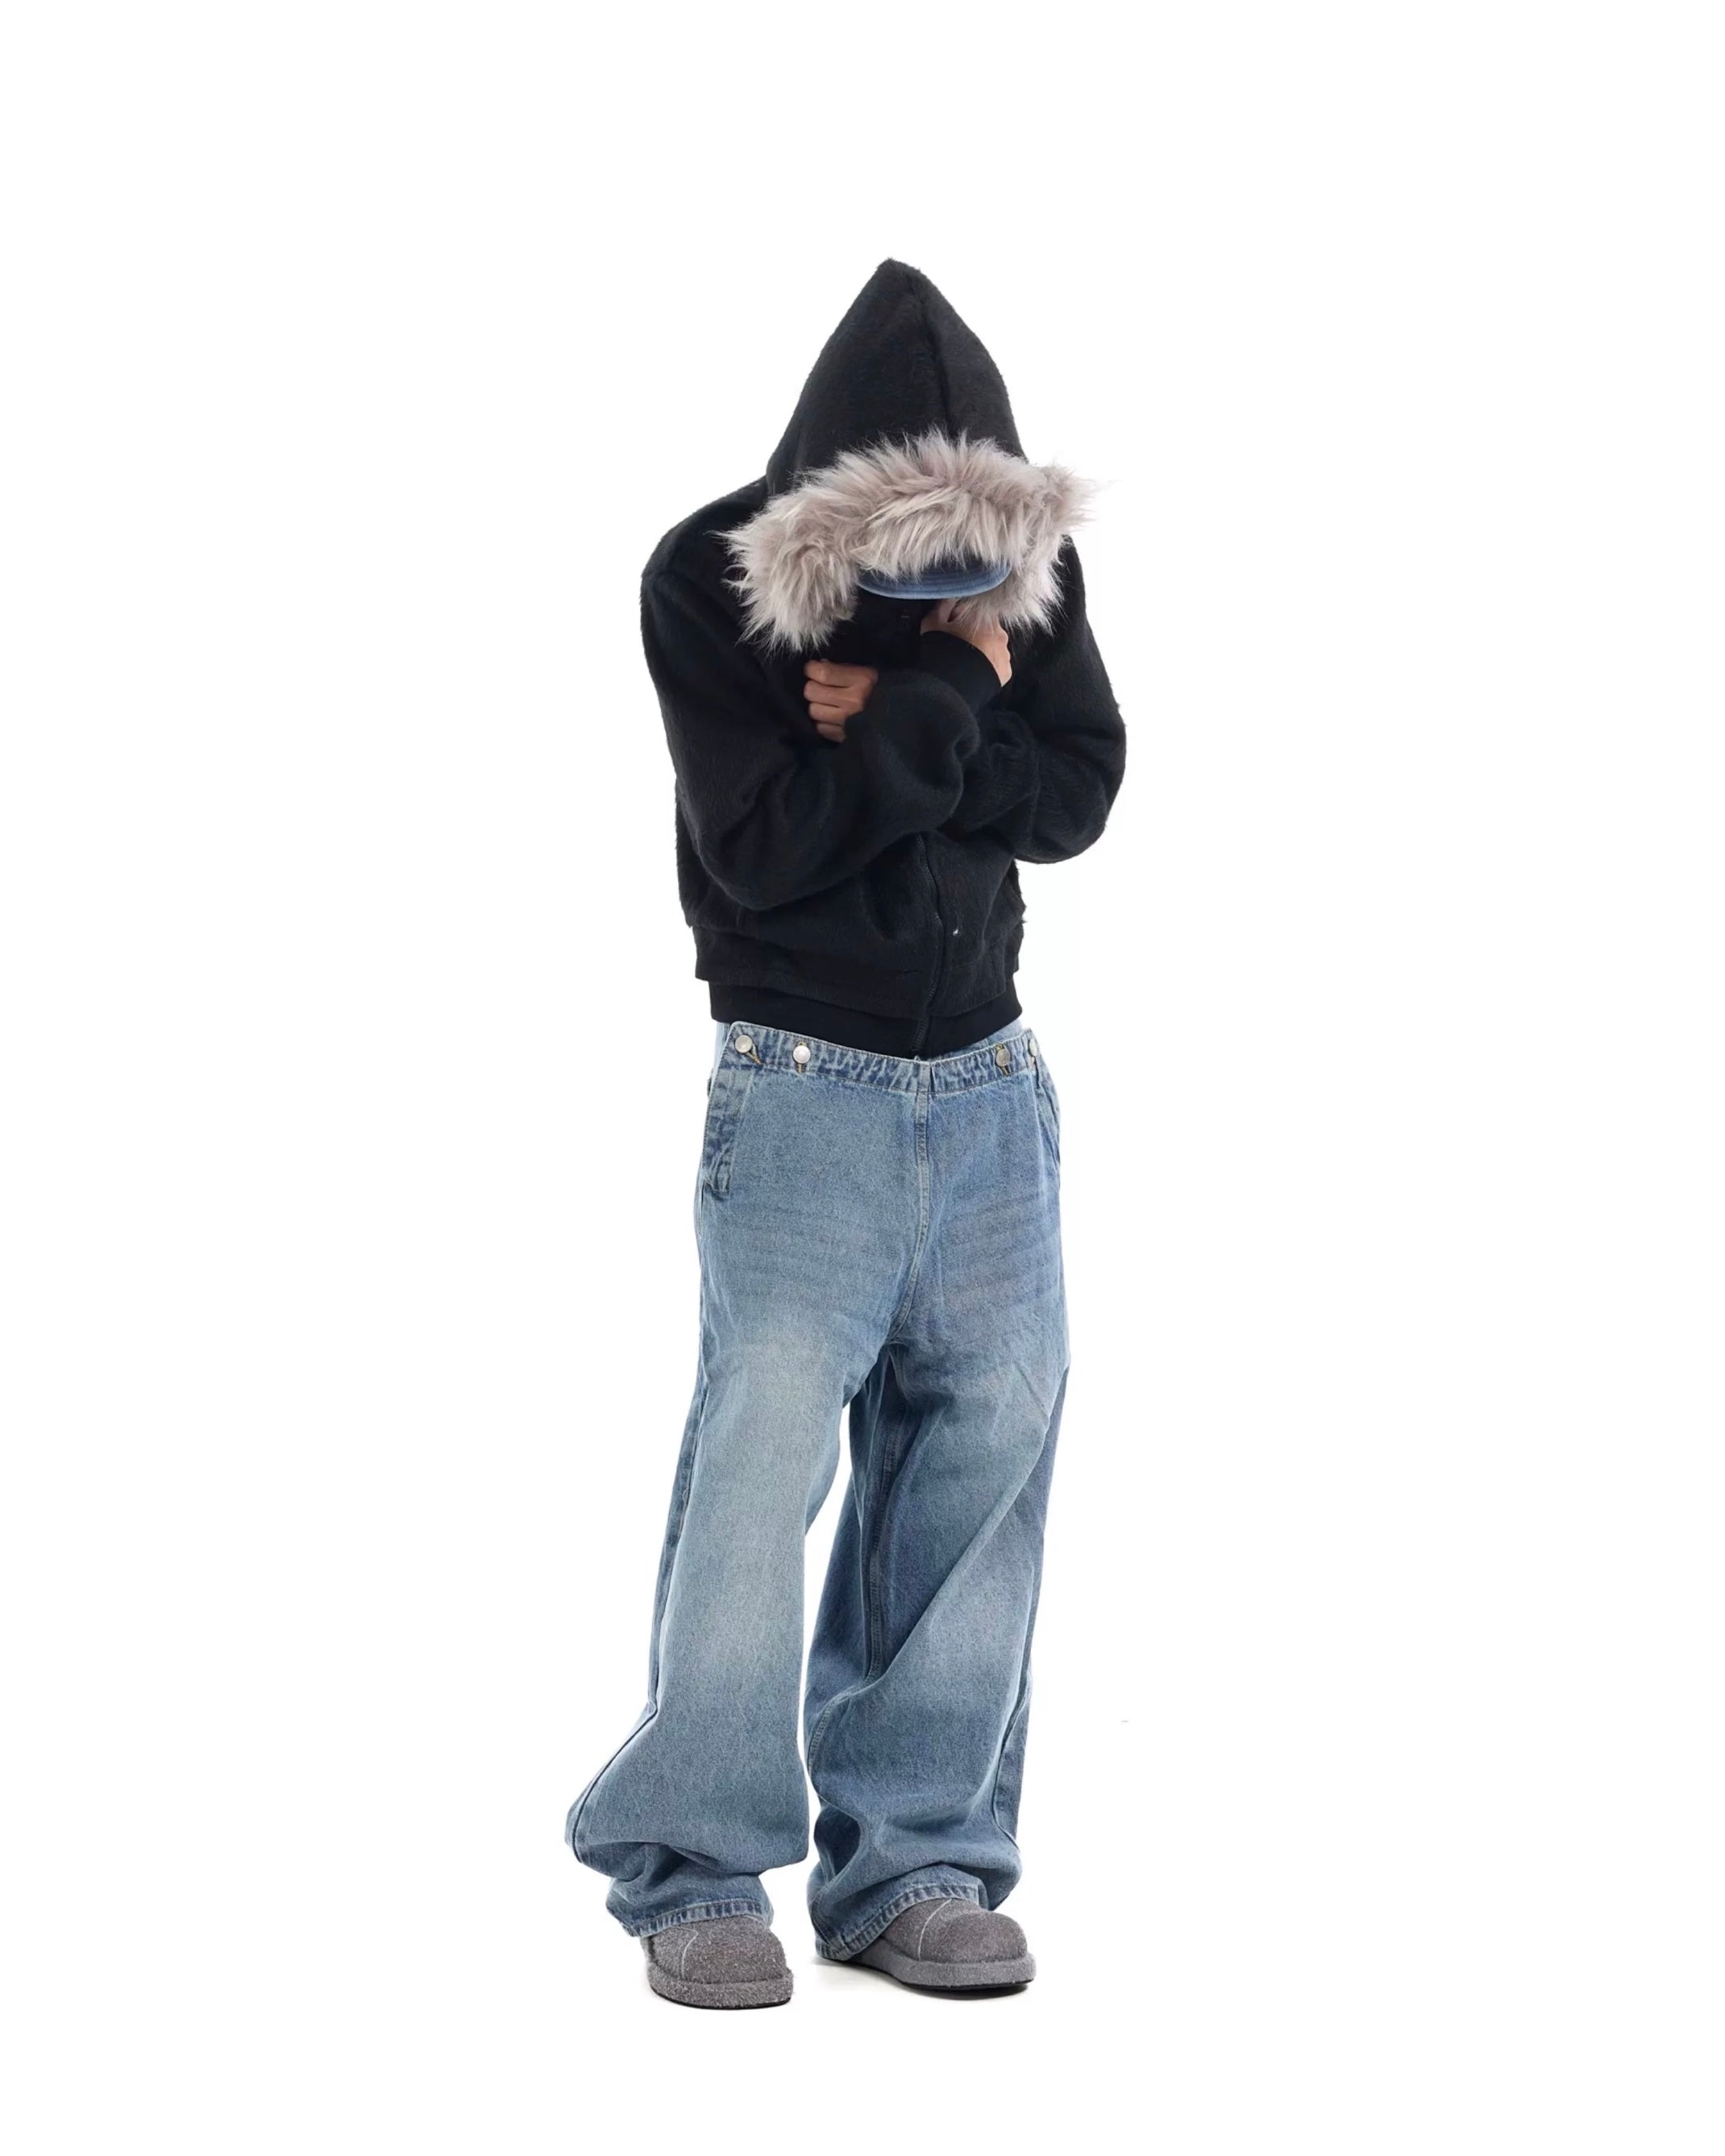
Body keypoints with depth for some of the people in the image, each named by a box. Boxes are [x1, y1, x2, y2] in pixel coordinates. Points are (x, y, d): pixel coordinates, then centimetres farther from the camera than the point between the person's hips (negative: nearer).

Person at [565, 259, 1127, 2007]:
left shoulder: (1024, 555, 2)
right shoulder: (709, 581, -10)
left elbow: (1076, 795, -3)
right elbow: (763, 849, -18)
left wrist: (893, 725, -16)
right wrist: (949, 709, -19)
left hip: (990, 1087, 5)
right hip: (804, 1091, -5)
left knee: (989, 1434, 0)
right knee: (764, 1438, -14)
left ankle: (909, 1861, 9)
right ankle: (693, 1869, -2)